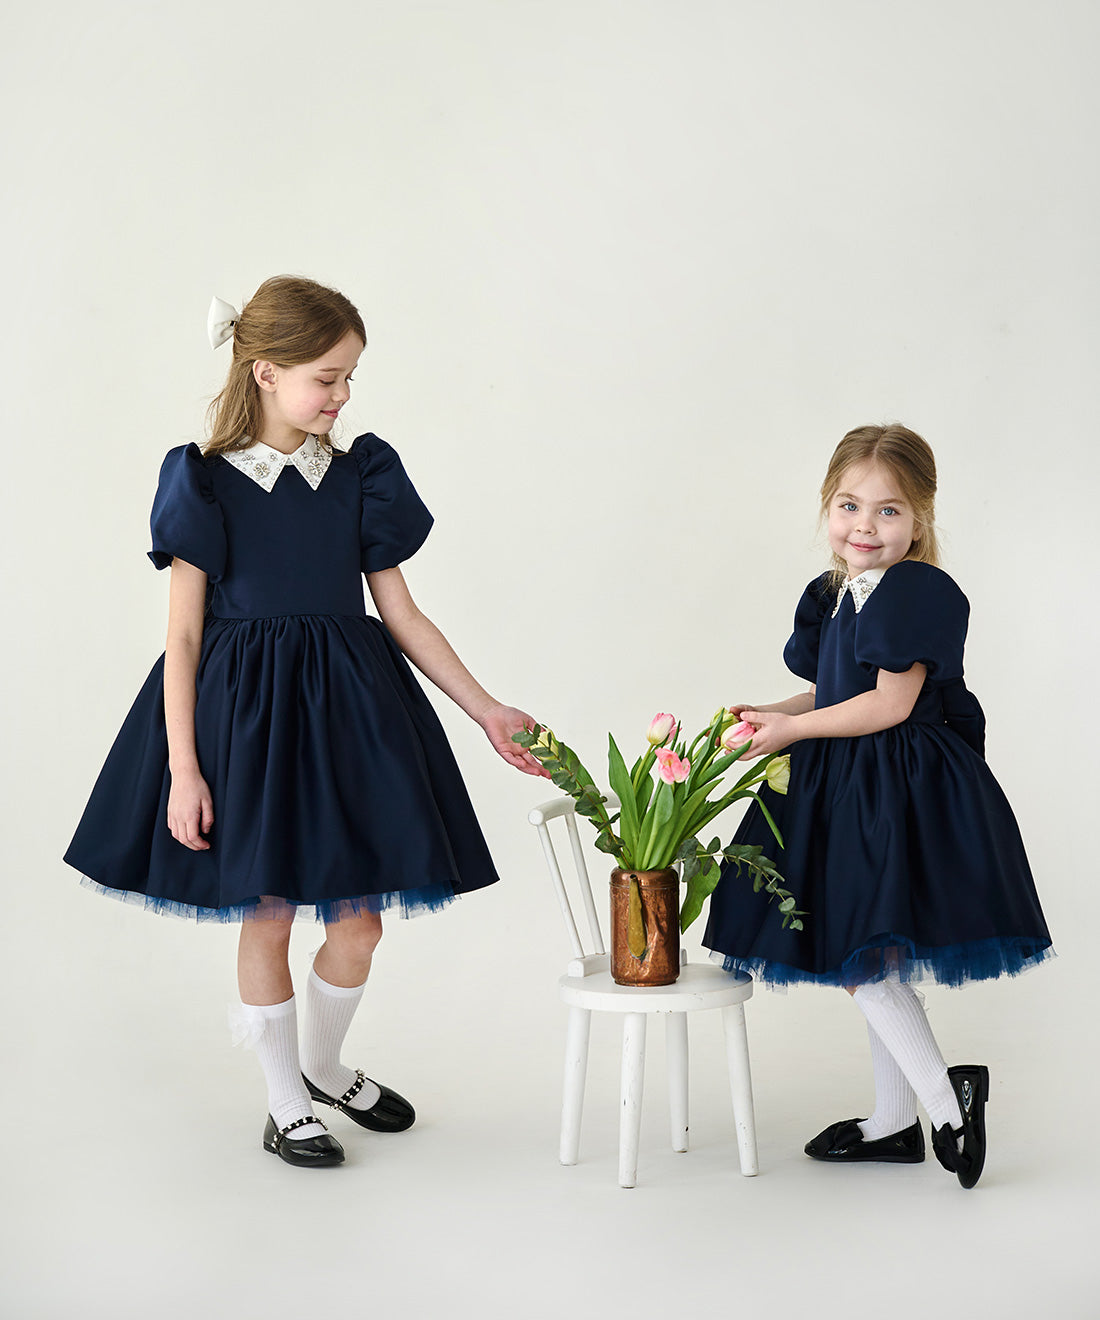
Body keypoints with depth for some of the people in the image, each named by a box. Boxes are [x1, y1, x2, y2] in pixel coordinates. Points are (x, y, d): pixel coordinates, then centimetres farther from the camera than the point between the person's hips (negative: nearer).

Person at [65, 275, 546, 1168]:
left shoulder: (361, 478, 4)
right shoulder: (208, 485, -6)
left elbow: (402, 616, 7)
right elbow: (184, 635, -6)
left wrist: (486, 711, 3)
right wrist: (183, 768, -11)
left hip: (350, 707, 4)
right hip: (247, 713, -4)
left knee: (360, 917, 7)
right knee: (268, 916, 5)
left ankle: (324, 1067, 34)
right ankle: (285, 1104, 24)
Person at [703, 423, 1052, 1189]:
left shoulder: (917, 593, -17)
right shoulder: (833, 596, 10)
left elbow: (889, 705, -21)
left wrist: (793, 728, -13)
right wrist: (770, 717, 4)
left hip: (901, 794, -10)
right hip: (847, 792, 10)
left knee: (860, 958, -9)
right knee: (875, 965, 16)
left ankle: (947, 1097, 2)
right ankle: (895, 1123, 27)